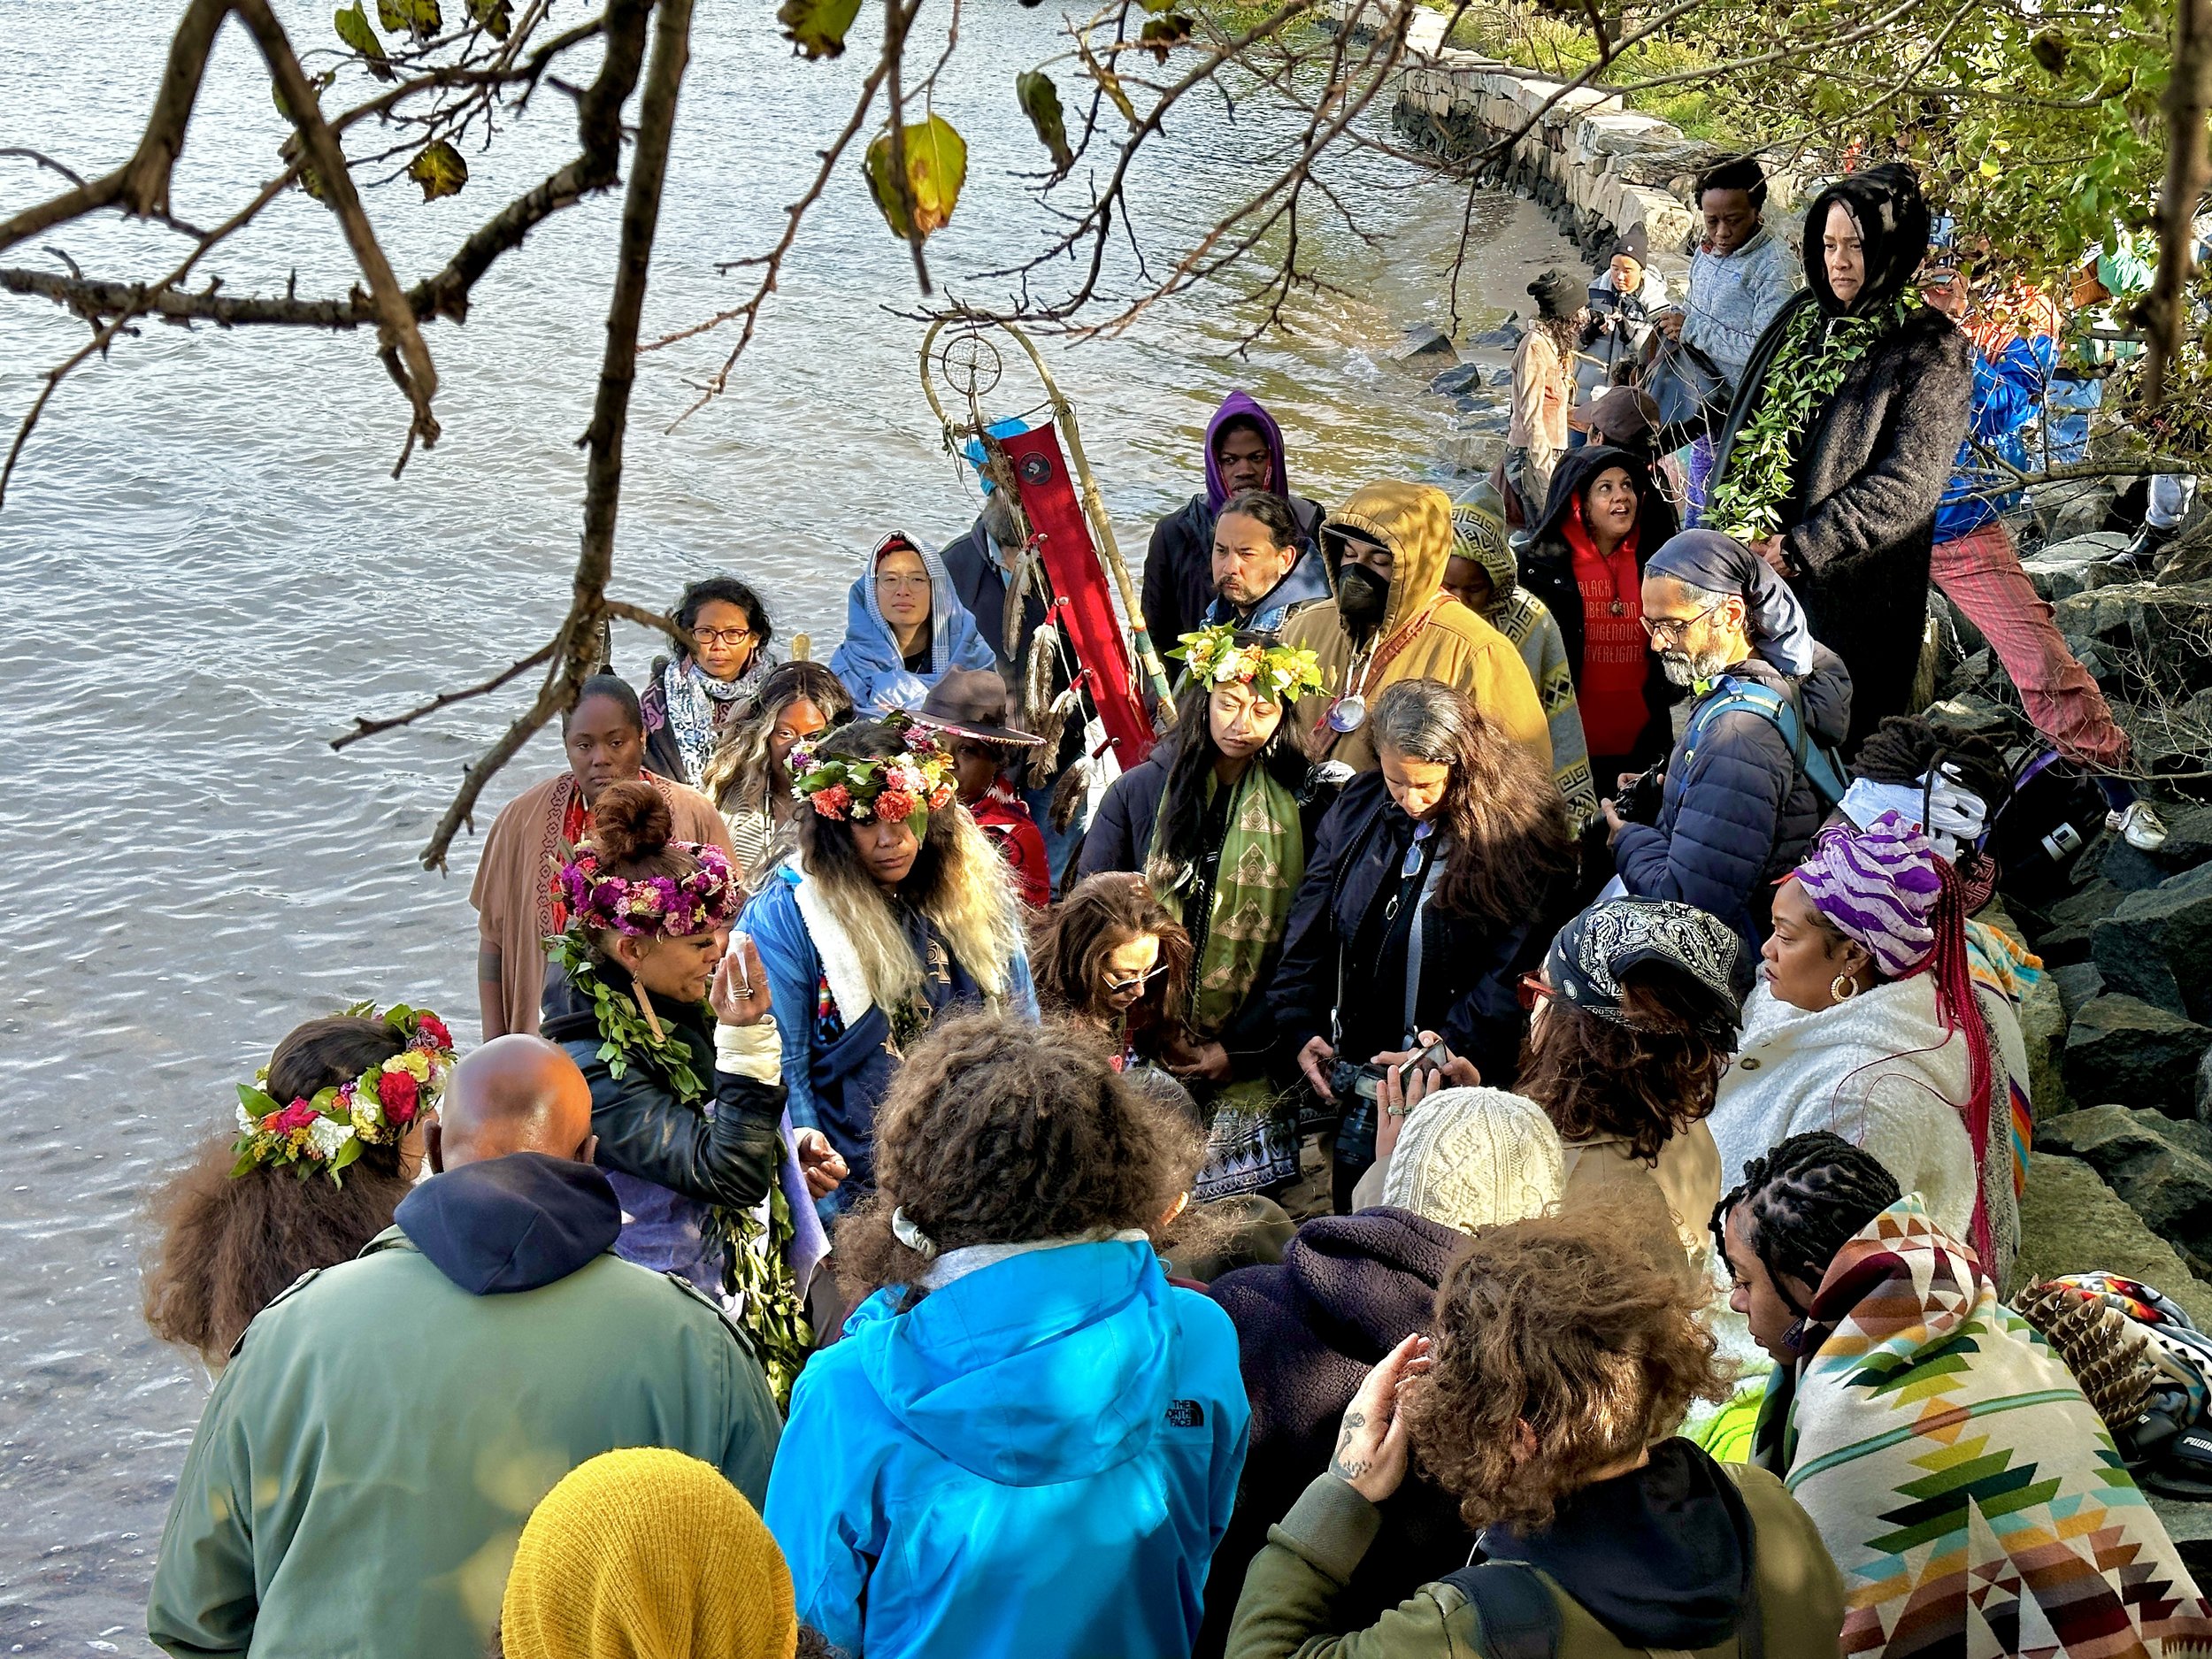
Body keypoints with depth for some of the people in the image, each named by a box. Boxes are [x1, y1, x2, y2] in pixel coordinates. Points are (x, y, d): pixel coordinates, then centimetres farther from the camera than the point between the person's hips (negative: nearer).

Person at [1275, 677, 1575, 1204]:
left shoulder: (1517, 835, -12)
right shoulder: (1357, 807, 3)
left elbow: (1511, 972, -13)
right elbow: (1309, 928, 7)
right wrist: (1301, 1029, -4)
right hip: (1353, 1077, 5)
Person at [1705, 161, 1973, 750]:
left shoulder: (1931, 352, -9)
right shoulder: (1802, 317, 10)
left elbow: (1906, 486, -15)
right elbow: (1743, 428, 12)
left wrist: (1801, 548, -18)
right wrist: (1742, 534, -1)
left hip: (1849, 590, -5)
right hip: (1755, 567, 5)